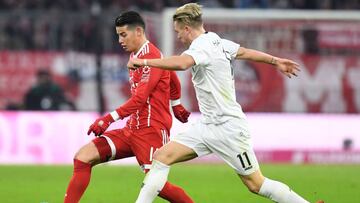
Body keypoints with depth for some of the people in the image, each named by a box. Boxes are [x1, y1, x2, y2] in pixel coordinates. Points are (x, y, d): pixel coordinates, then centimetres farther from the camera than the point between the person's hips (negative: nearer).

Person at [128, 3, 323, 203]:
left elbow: (182, 63, -40)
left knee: (256, 184, -1)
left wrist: (144, 61, -33)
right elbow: (245, 52, 18)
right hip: (207, 125, 9)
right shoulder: (217, 42, 6)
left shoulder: (202, 47, -20)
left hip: (227, 128, -9)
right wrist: (275, 61, 32)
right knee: (162, 156, -2)